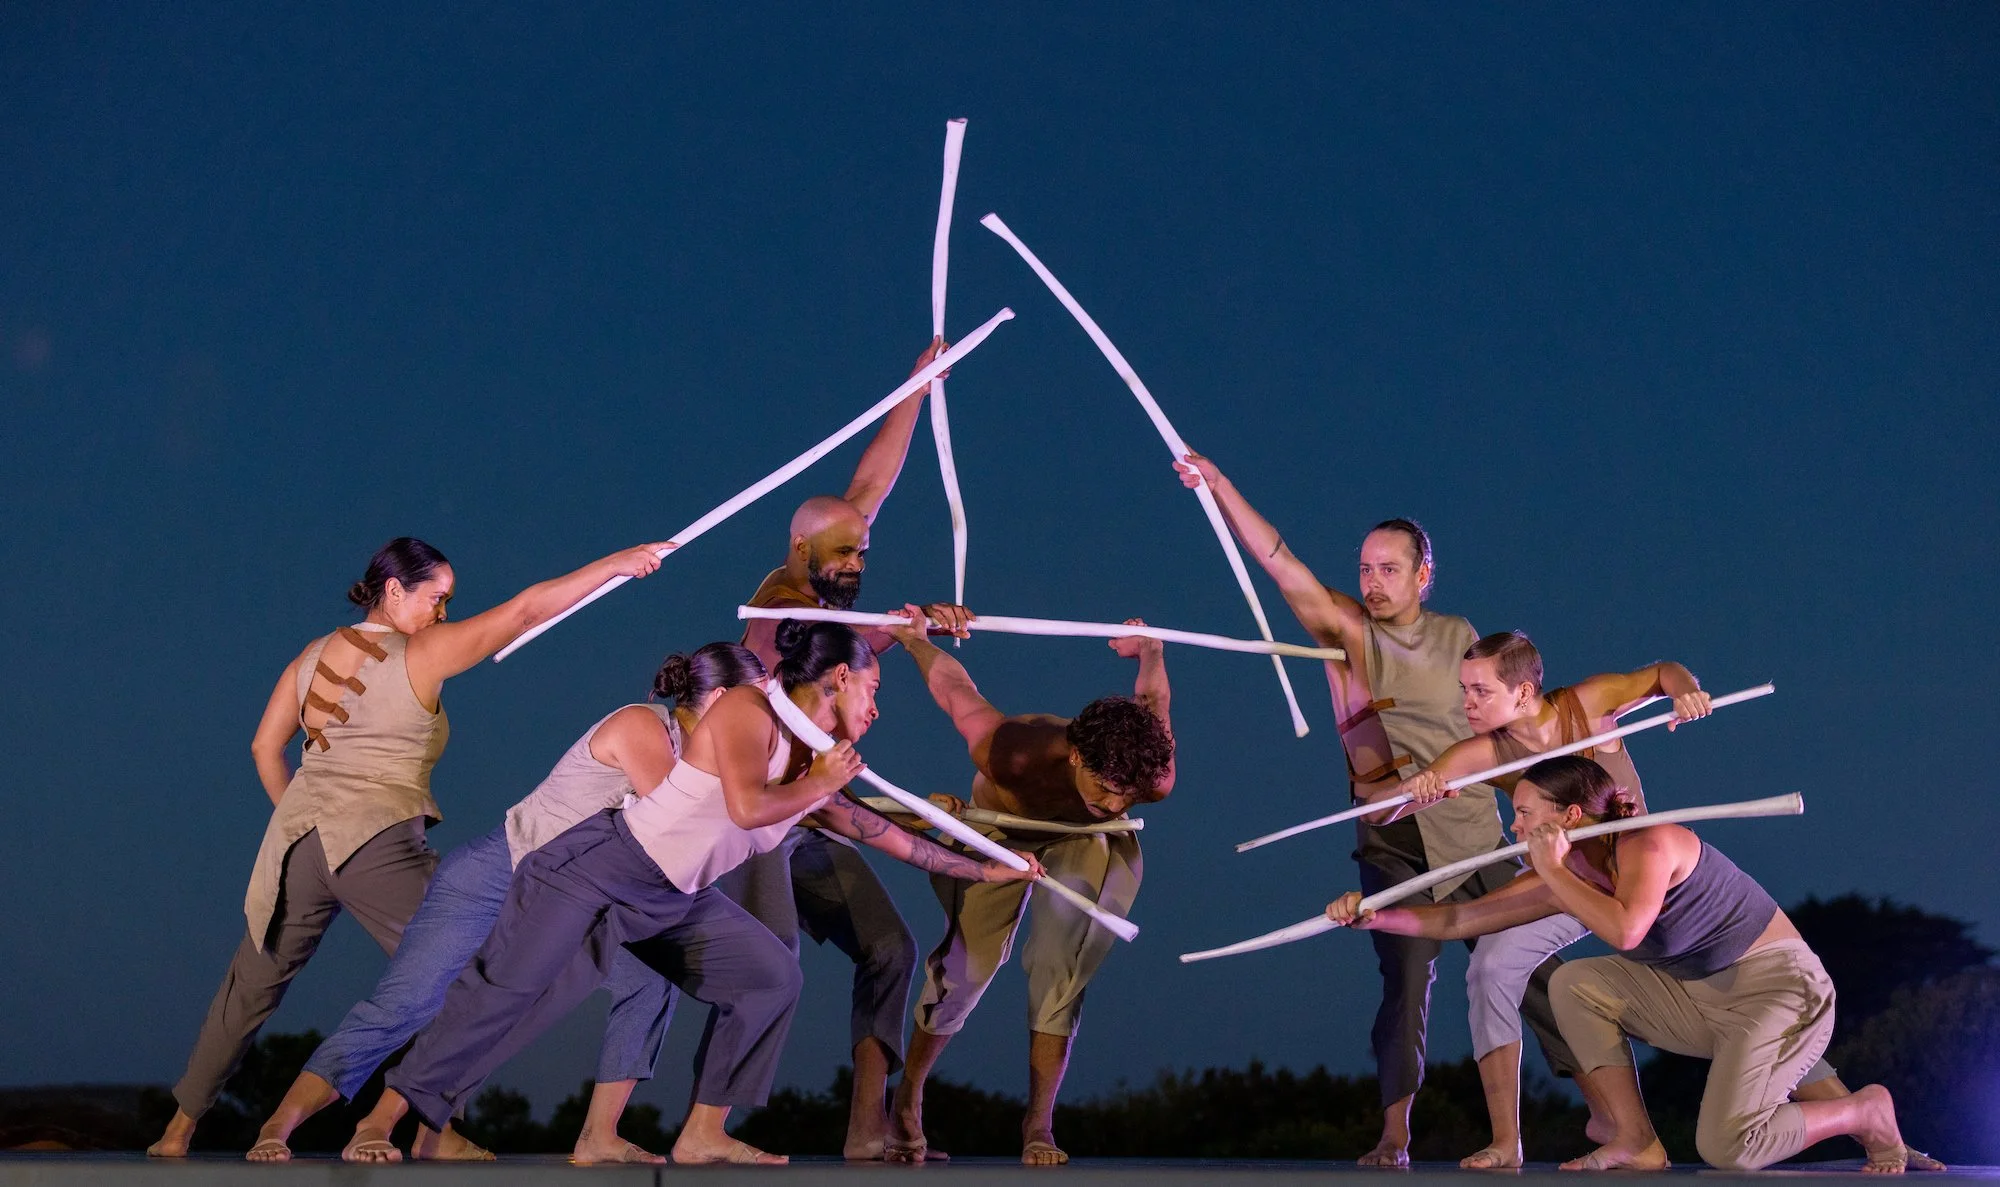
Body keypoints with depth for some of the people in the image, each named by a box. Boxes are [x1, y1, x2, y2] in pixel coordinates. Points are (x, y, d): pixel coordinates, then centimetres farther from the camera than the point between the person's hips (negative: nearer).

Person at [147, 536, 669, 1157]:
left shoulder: (313, 656, 13)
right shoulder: (421, 655, -3)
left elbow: (264, 746, 15)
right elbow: (527, 609, -4)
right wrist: (617, 564, 0)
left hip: (298, 834, 6)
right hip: (377, 843, -6)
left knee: (253, 985, 17)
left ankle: (178, 1130, 24)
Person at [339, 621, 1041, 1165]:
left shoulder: (819, 773, 9)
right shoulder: (747, 710, -15)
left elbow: (883, 835, 19)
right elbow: (747, 806, -31)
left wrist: (984, 871, 24)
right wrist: (815, 789, -13)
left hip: (674, 902, 8)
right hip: (601, 868, -8)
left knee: (772, 979, 3)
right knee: (506, 990, -14)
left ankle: (704, 1135, 7)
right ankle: (377, 1125, -8)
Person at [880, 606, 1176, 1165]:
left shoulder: (1154, 781, -38)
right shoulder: (1009, 752, -46)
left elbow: (1151, 699, -16)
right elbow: (955, 687, -26)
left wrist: (1150, 649, 5)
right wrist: (914, 639, -7)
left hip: (1082, 843, 1)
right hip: (999, 831, -1)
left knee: (1061, 975, -14)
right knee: (966, 966, -9)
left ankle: (1039, 1124, -4)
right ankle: (907, 1100, 13)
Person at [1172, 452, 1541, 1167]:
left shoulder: (1458, 639, 7)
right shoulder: (1348, 630, 0)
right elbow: (1281, 564, -12)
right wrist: (1220, 488, -23)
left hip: (1473, 837, 2)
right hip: (1394, 845, -1)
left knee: (1528, 970, 4)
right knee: (1406, 979, -10)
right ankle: (1394, 1135, -6)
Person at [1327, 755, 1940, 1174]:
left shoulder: (1649, 842, -21)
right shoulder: (1567, 875, 1)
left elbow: (1625, 929, -41)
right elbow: (1458, 920, 1)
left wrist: (1554, 873, -29)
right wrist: (1375, 915, -10)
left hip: (1781, 992, -8)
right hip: (1704, 1000, 8)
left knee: (1727, 1147, -24)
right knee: (1575, 984, -7)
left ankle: (1866, 1110, 3)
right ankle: (1636, 1141, -3)